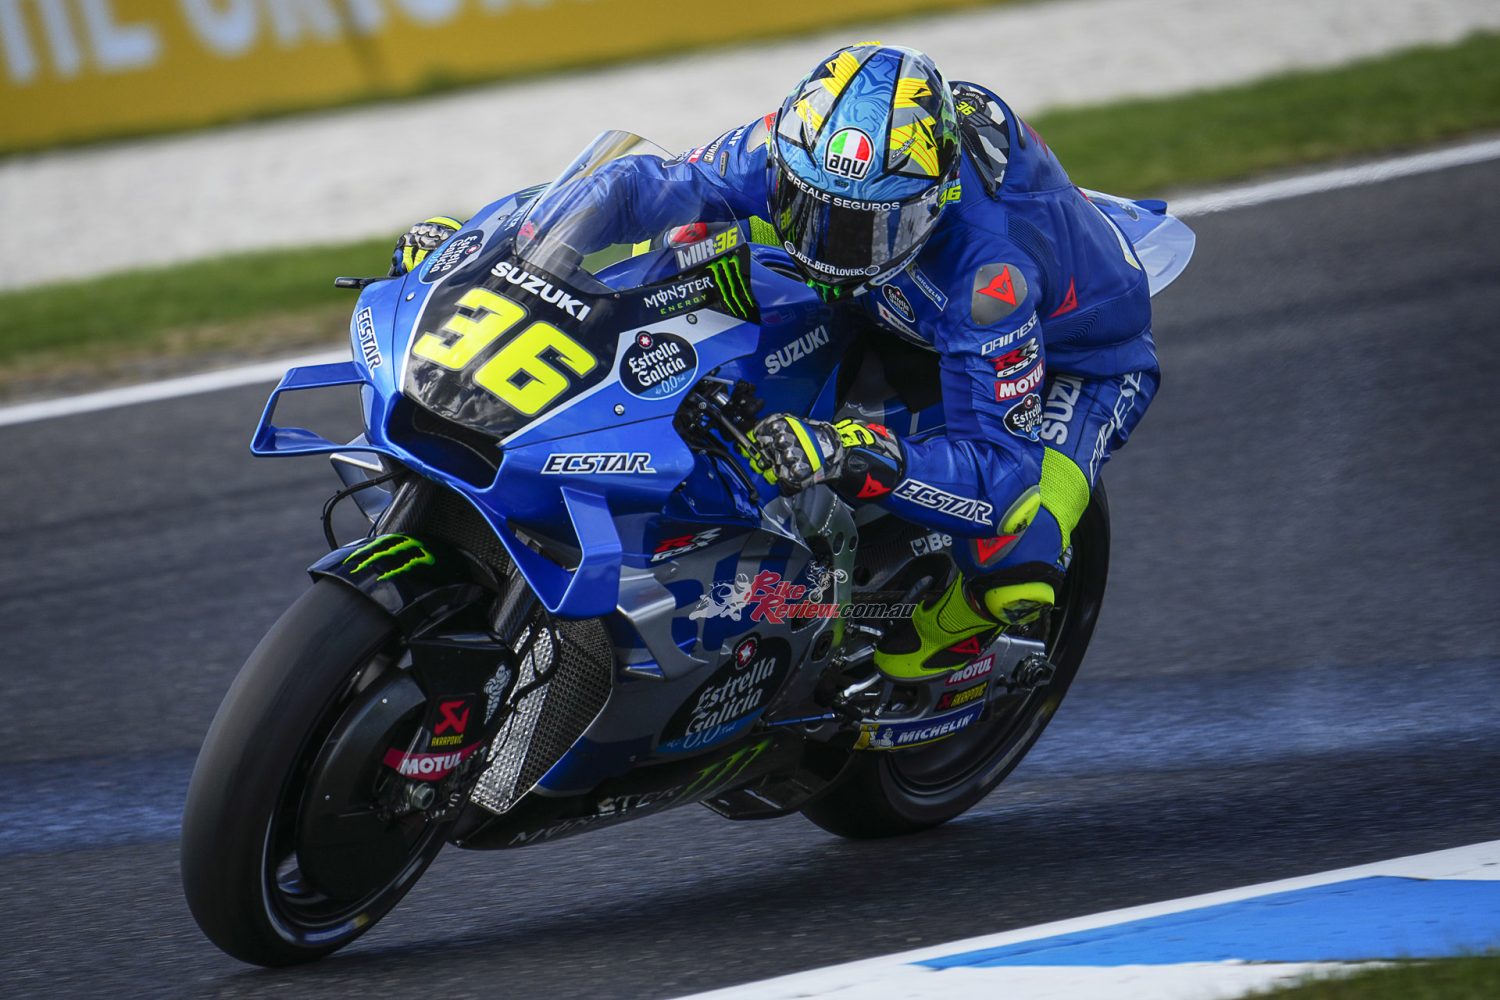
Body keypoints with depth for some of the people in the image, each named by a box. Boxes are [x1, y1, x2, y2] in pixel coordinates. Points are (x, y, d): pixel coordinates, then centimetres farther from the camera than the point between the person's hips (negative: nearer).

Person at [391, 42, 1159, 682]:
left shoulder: (987, 270, -46)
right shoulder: (789, 151, -28)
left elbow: (996, 466, -47)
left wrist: (850, 457, -64)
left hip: (1072, 354, -6)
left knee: (1013, 566, -33)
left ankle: (945, 636, 5)